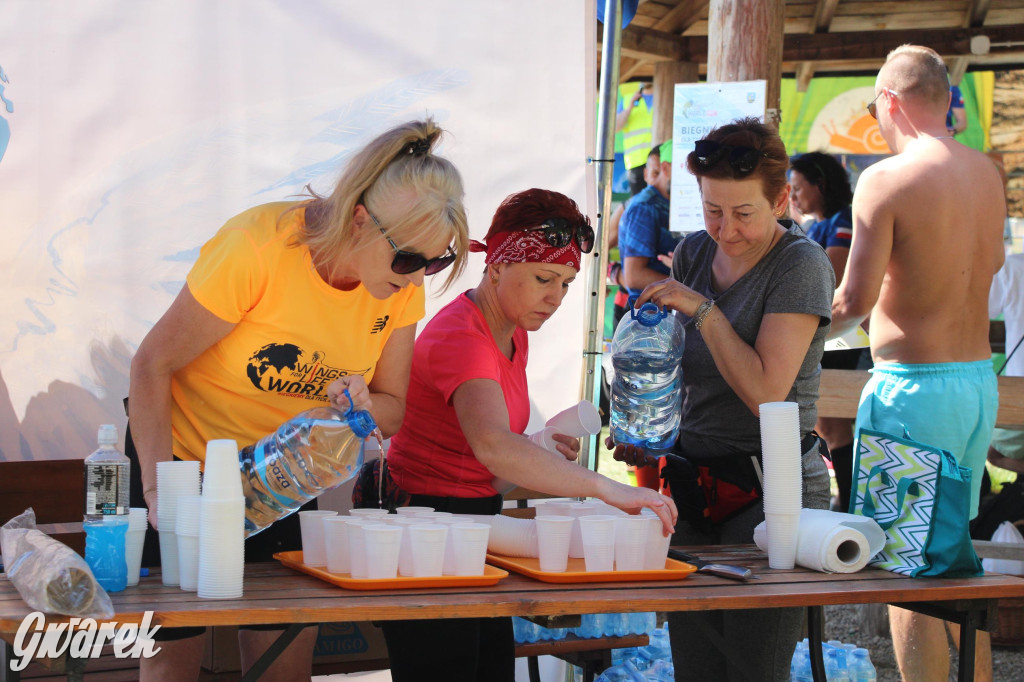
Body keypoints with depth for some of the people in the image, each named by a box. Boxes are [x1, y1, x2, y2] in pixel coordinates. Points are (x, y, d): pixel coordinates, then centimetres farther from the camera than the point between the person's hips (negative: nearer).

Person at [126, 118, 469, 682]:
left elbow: (393, 409, -2)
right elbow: (152, 365, -20)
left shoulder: (402, 288, -11)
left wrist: (362, 405, -26)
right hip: (182, 454, -4)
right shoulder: (259, 244, -27)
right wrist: (160, 490, -26)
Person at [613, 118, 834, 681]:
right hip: (691, 485, 6)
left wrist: (703, 309, -17)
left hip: (770, 493, -6)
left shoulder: (801, 264, -10)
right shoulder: (693, 253, 9)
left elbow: (766, 393, -17)